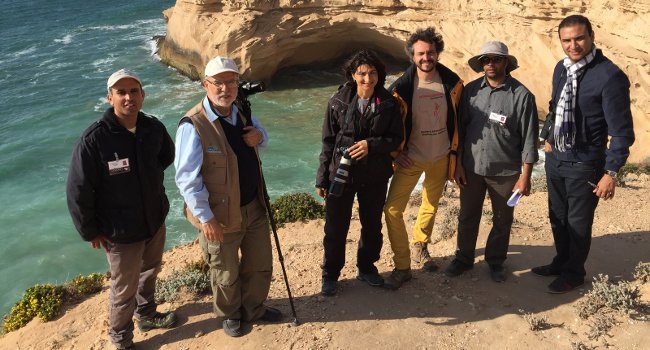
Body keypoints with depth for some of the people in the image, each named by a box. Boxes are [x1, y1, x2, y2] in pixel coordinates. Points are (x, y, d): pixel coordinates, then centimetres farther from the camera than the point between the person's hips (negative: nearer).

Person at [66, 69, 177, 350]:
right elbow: (77, 192, -17)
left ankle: (146, 314, 53)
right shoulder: (94, 139, -24)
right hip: (121, 231, -5)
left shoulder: (154, 128, -9)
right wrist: (90, 232, -9)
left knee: (150, 272, 27)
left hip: (156, 220, 6)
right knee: (125, 289, 11)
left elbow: (167, 157, 15)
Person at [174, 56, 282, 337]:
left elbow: (260, 135, 19)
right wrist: (206, 218, -19)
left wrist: (259, 136, -6)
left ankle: (253, 309, 49)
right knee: (226, 275, 16)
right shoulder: (193, 126, -22)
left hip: (254, 207, 6)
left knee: (260, 265, 22)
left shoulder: (241, 113, 0)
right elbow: (187, 179, -21)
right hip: (220, 217, -6)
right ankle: (229, 315, 45)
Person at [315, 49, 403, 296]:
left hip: (375, 176, 2)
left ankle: (367, 268, 39)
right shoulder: (339, 101, -6)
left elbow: (396, 138, 0)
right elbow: (328, 141, -2)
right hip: (340, 173, -1)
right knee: (335, 227, 5)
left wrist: (371, 144, -19)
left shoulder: (388, 104, -4)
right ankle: (330, 274, 25)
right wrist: (322, 178, -1)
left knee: (372, 225, 16)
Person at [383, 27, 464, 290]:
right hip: (411, 158, -2)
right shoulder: (401, 87, -15)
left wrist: (455, 150, 5)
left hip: (441, 157, 2)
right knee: (393, 209, -11)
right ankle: (402, 266, 2)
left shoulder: (452, 83, -8)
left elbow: (458, 118, 5)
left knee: (432, 205, 18)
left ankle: (420, 247, 45)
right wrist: (395, 152, -7)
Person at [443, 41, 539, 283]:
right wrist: (458, 164, 2)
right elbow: (460, 129, 4)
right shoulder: (471, 90, -2)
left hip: (505, 171, -2)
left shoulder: (522, 95, -11)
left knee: (502, 220, 14)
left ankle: (496, 261, 35)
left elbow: (529, 138, -8)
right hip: (472, 168, 2)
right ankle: (463, 258, 35)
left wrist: (525, 176, -8)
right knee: (467, 217, 16)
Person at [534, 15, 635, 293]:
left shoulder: (609, 76, -20)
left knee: (578, 223, 12)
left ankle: (574, 272, 33)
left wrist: (611, 172, -18)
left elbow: (622, 131, -17)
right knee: (557, 217, 21)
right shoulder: (561, 68, 2)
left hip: (584, 164, -6)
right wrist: (549, 139, 10)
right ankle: (561, 262, 43)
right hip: (555, 158, 6)